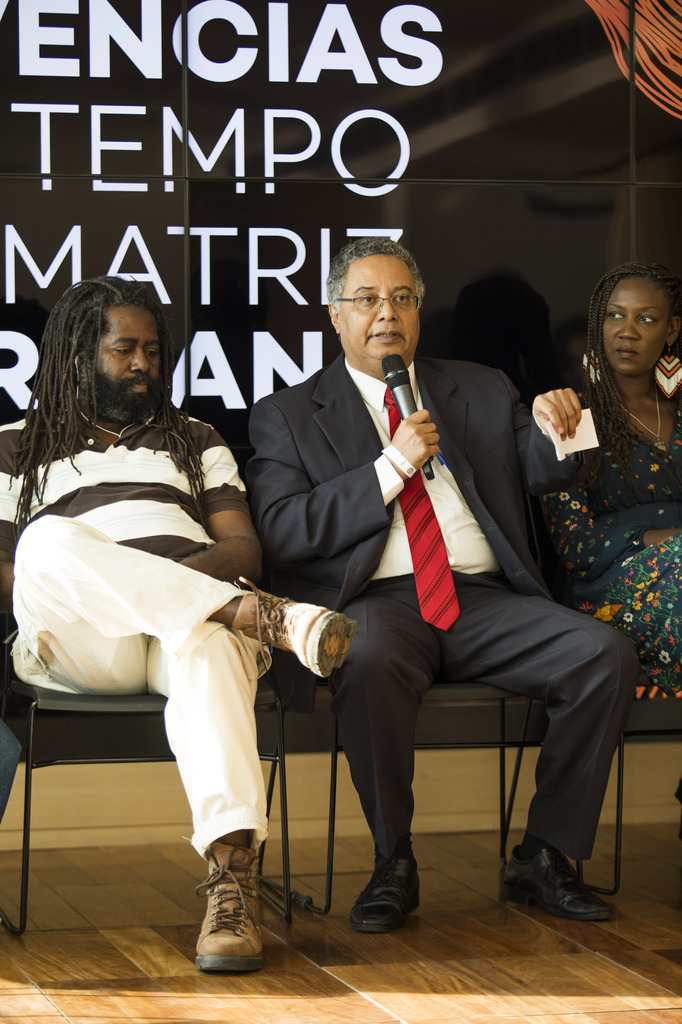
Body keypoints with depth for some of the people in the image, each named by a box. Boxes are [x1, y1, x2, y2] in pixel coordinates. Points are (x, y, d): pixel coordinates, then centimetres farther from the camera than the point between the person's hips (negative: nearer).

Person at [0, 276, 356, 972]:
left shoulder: (195, 440, 31)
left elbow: (245, 548, 16)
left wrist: (176, 572, -6)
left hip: (196, 617, 1)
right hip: (79, 648, -1)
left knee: (213, 644, -40)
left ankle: (232, 872, -57)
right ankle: (267, 617, -44)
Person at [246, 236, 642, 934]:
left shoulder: (480, 391, 23)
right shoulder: (286, 416, 13)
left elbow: (543, 471, 12)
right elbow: (281, 535, -1)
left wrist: (557, 427, -13)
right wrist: (391, 467, -9)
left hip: (486, 601, 3)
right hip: (376, 601, -3)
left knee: (607, 654, -22)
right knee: (369, 659, -38)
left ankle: (543, 857, -10)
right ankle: (393, 865, -19)